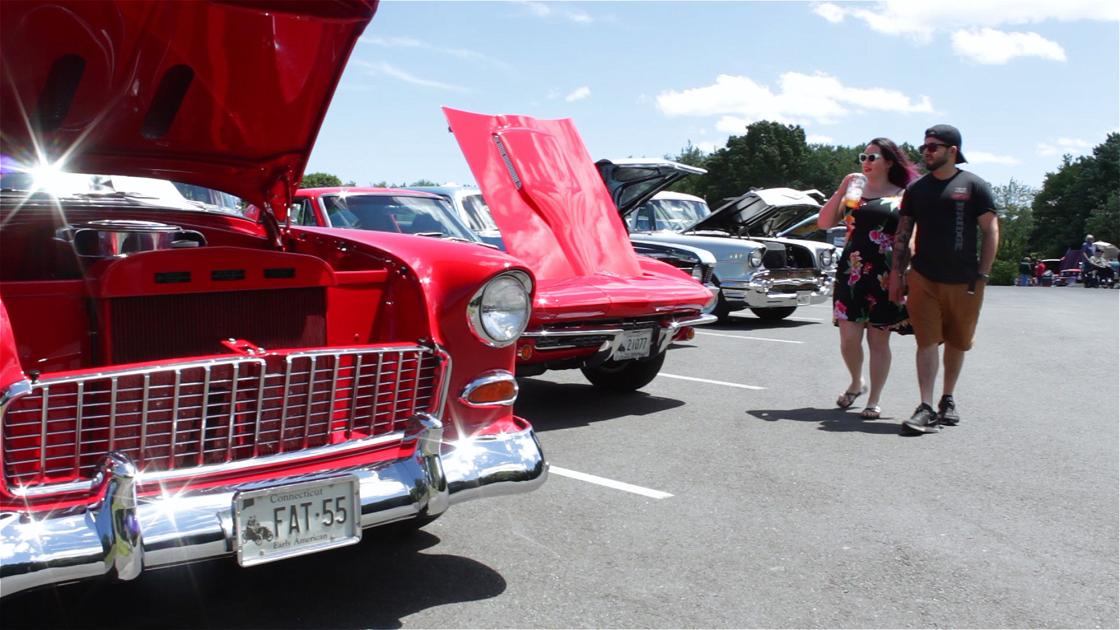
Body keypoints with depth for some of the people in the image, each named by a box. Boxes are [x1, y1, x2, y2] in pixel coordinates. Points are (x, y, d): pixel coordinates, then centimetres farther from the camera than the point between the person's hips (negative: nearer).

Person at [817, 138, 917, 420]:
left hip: (886, 277, -2)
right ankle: (856, 382, 26)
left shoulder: (904, 197, 5)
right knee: (849, 337, -2)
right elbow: (824, 223, 4)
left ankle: (874, 401, 14)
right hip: (851, 273, 2)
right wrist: (841, 190, -5)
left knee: (879, 340, 3)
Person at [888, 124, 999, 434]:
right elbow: (902, 234, 11)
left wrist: (982, 275, -6)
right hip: (923, 278, 1)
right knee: (927, 342, -6)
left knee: (957, 342, 10)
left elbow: (991, 231, 0)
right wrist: (897, 272, 3)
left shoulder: (974, 186, 1)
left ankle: (948, 400, 27)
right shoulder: (916, 189, 10)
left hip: (964, 281, -1)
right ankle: (927, 408, -8)